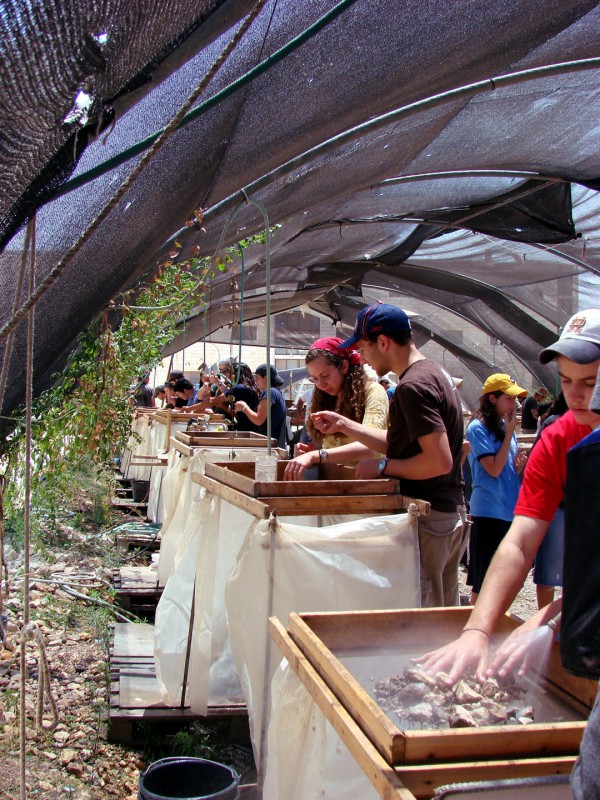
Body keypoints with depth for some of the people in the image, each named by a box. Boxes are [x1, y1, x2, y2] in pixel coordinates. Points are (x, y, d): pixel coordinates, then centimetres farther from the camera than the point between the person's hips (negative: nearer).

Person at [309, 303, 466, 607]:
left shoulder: (413, 386, -20)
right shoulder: (435, 373, 12)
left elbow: (439, 461, -26)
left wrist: (383, 466, -15)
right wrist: (344, 425, 13)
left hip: (427, 518, -10)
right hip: (452, 512, 10)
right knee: (444, 618, 19)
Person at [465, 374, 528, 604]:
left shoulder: (506, 427, 12)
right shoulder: (478, 428, -10)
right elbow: (494, 469, -16)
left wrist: (519, 465, -3)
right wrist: (509, 433, -12)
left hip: (510, 510, 8)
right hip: (488, 512, -8)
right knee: (484, 581, -1)